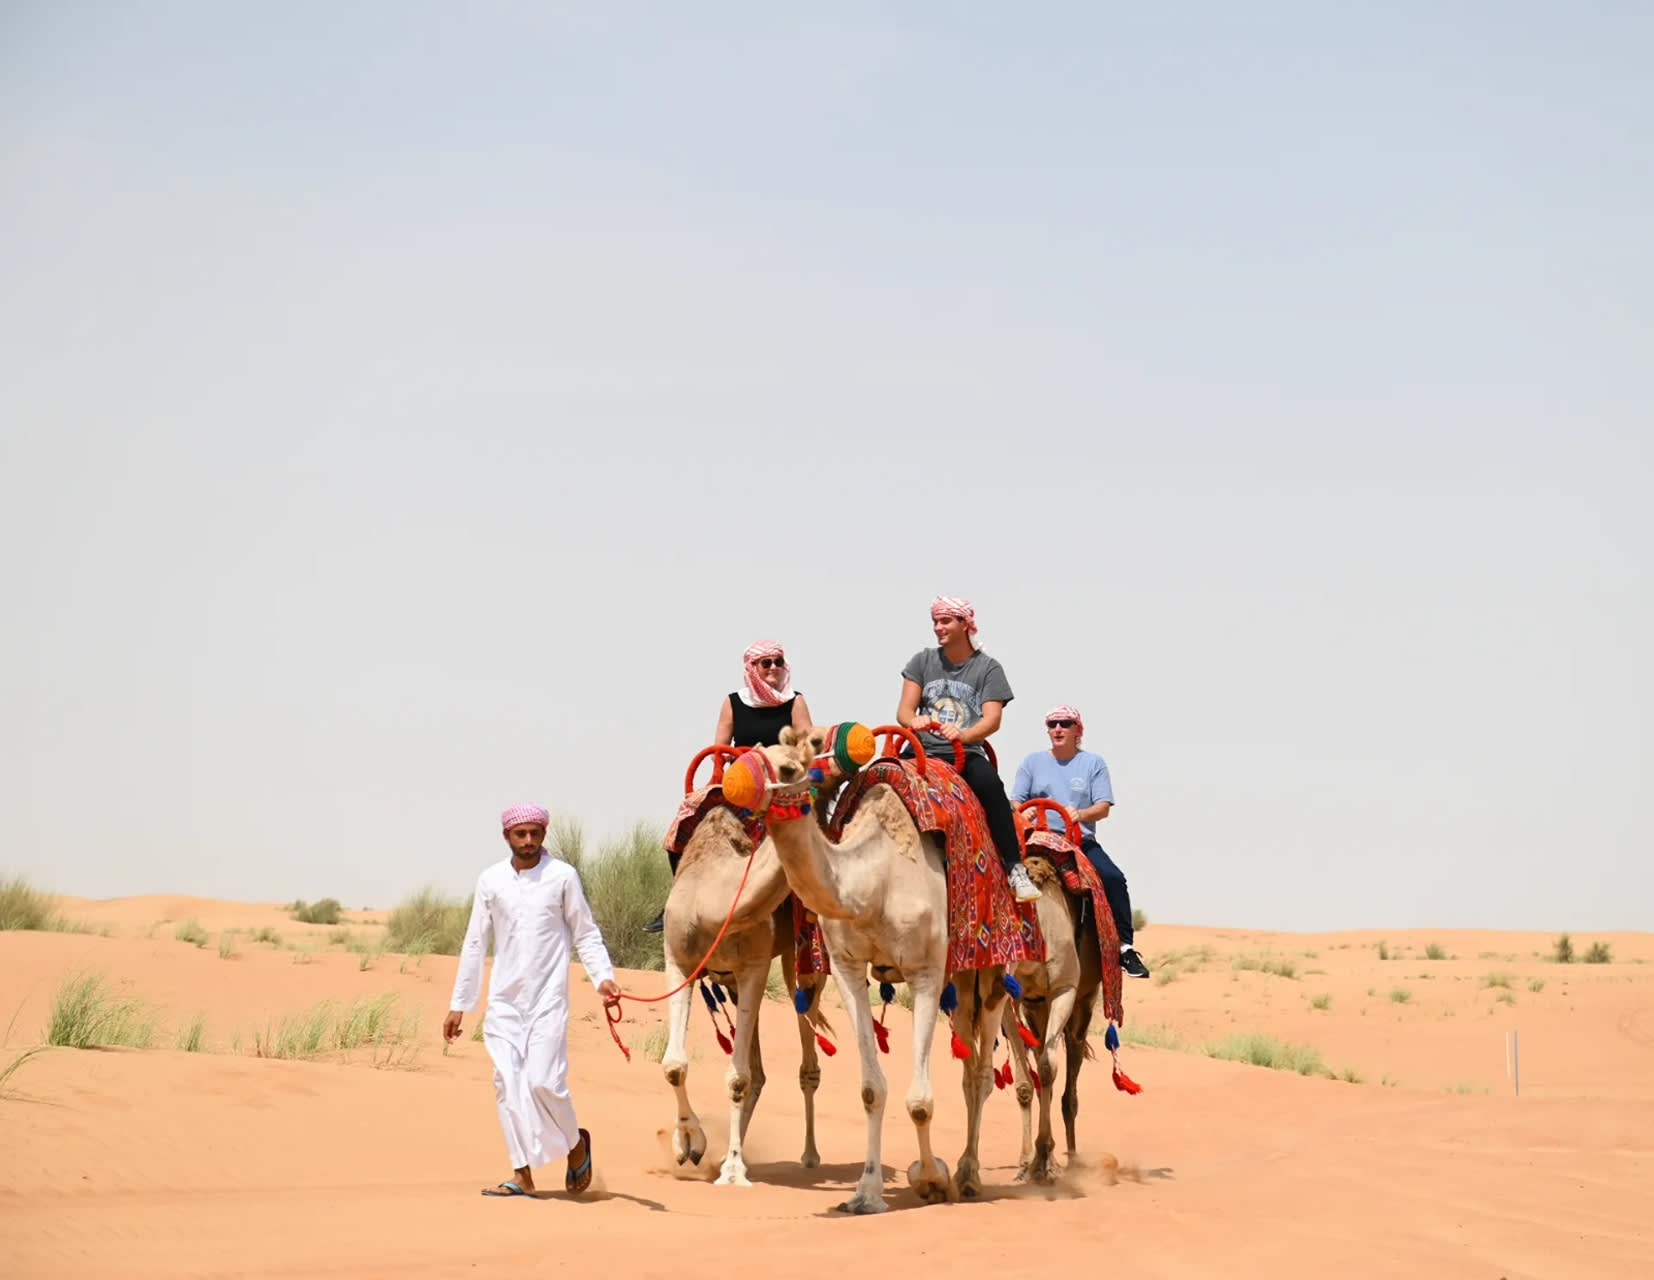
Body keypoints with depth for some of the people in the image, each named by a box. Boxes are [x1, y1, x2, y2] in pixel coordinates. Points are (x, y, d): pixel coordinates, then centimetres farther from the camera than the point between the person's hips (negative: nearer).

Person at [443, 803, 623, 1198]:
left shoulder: (562, 876, -1)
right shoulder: (490, 881, 6)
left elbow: (586, 934, 2)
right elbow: (475, 944, 11)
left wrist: (602, 976, -14)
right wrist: (458, 1005, 11)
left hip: (548, 999, -3)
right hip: (504, 1002, 3)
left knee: (543, 1080, -12)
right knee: (508, 1084, -2)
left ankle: (576, 1144, 15)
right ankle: (522, 1175, 3)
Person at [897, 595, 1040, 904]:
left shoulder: (988, 668, 8)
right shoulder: (923, 661, 16)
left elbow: (992, 719, -5)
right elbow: (903, 710, 8)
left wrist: (963, 734, -27)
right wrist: (913, 721, -18)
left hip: (967, 754, -2)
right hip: (923, 751, 3)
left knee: (990, 783, -36)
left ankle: (1015, 868, -35)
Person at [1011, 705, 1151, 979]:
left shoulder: (1093, 763, 12)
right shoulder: (1033, 762, 15)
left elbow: (1103, 807, 2)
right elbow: (1016, 802, 9)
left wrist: (1080, 815, -20)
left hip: (1082, 842, -1)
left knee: (1113, 878, -25)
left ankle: (1125, 946, -20)